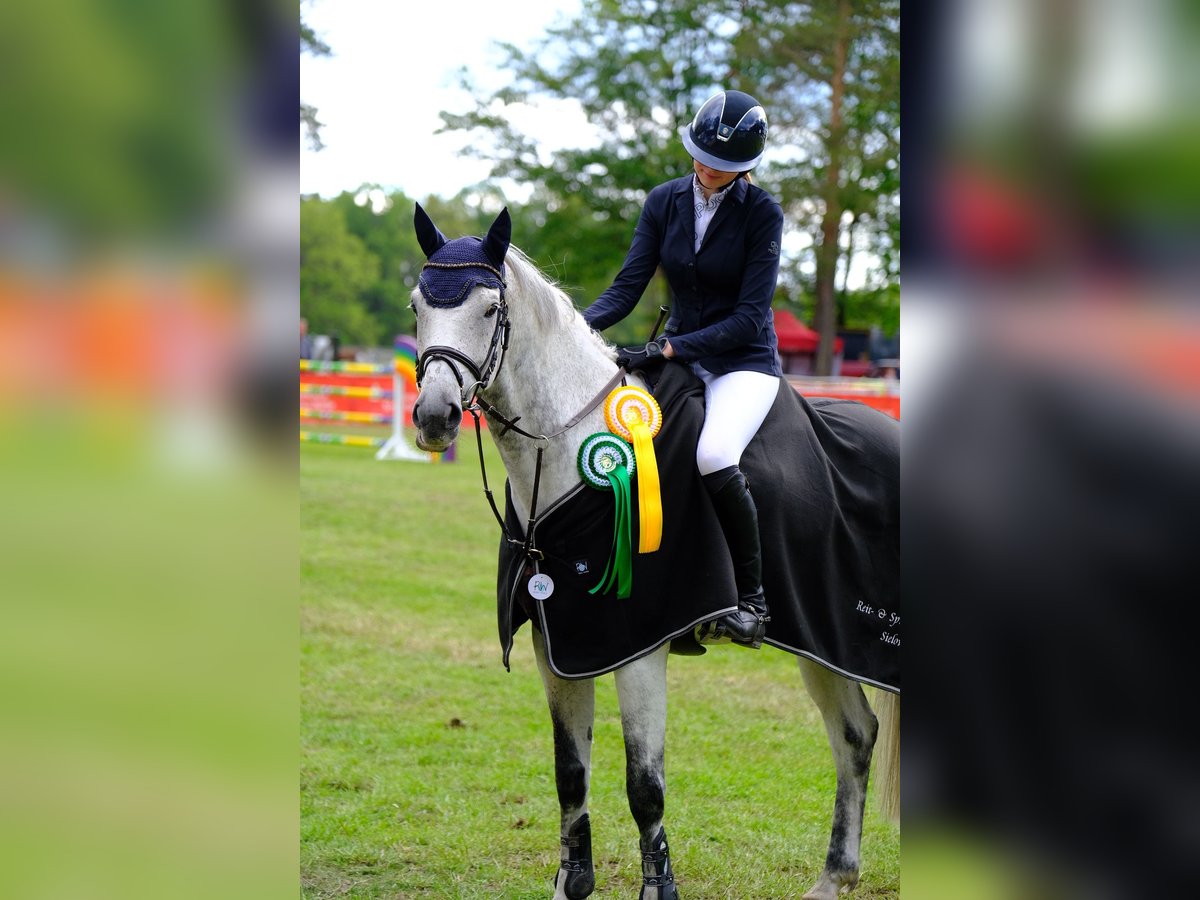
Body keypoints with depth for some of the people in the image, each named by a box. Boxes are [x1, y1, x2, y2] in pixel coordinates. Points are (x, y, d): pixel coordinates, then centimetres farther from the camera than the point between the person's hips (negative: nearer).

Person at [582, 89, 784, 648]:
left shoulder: (762, 214, -11)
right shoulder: (664, 202, 2)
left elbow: (749, 316, -16)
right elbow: (628, 287, -1)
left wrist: (669, 347, -25)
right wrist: (580, 326, -21)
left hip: (744, 360, -5)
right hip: (679, 358, 5)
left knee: (714, 455, -35)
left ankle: (752, 601, -20)